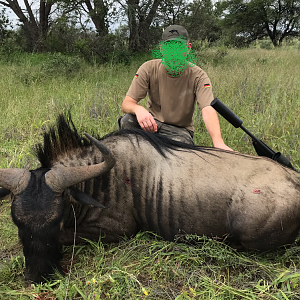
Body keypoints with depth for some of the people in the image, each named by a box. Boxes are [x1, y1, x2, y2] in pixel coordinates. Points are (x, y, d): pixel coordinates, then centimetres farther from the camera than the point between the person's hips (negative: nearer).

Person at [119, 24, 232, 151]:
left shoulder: (198, 76, -14)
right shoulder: (149, 69, -10)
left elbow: (208, 110, -29)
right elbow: (126, 103, -15)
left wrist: (218, 142, -49)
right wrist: (138, 109, -42)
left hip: (179, 130, -1)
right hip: (151, 122, 2)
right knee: (127, 120, -30)